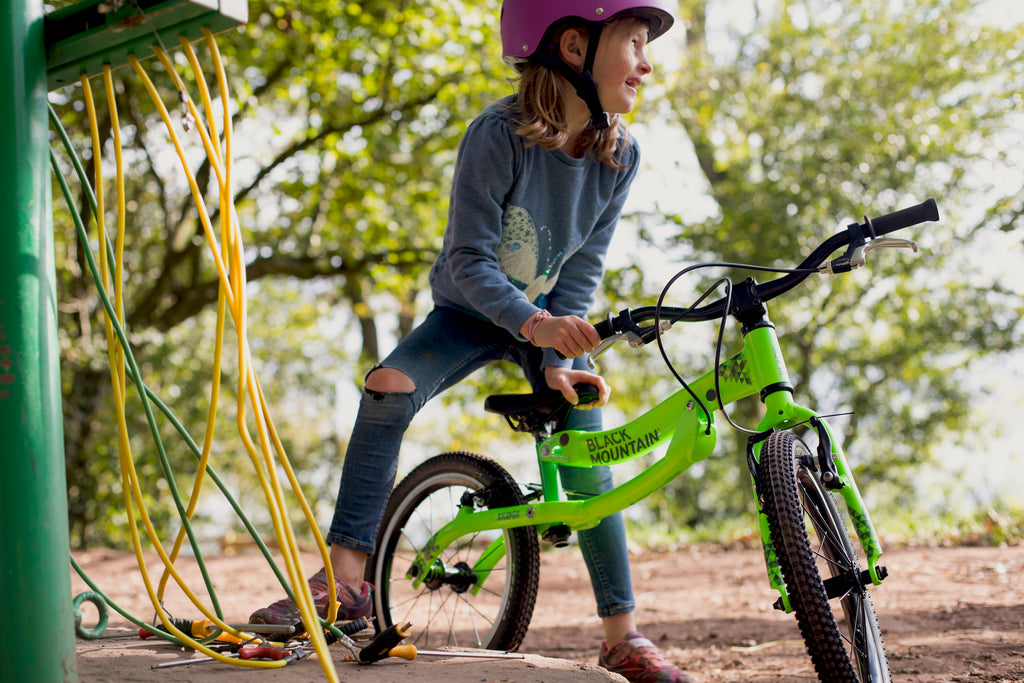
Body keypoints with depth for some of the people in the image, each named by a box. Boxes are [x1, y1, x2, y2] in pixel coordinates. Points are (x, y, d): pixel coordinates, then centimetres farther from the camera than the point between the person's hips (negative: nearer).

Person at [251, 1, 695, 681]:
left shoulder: (619, 155, -16)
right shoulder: (499, 135, -29)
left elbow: (582, 272, -11)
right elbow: (469, 260, -29)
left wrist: (557, 361, -22)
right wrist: (532, 323, -44)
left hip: (555, 319, 3)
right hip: (473, 311, -2)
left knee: (587, 461, -9)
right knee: (388, 387, -27)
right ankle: (345, 581, -20)